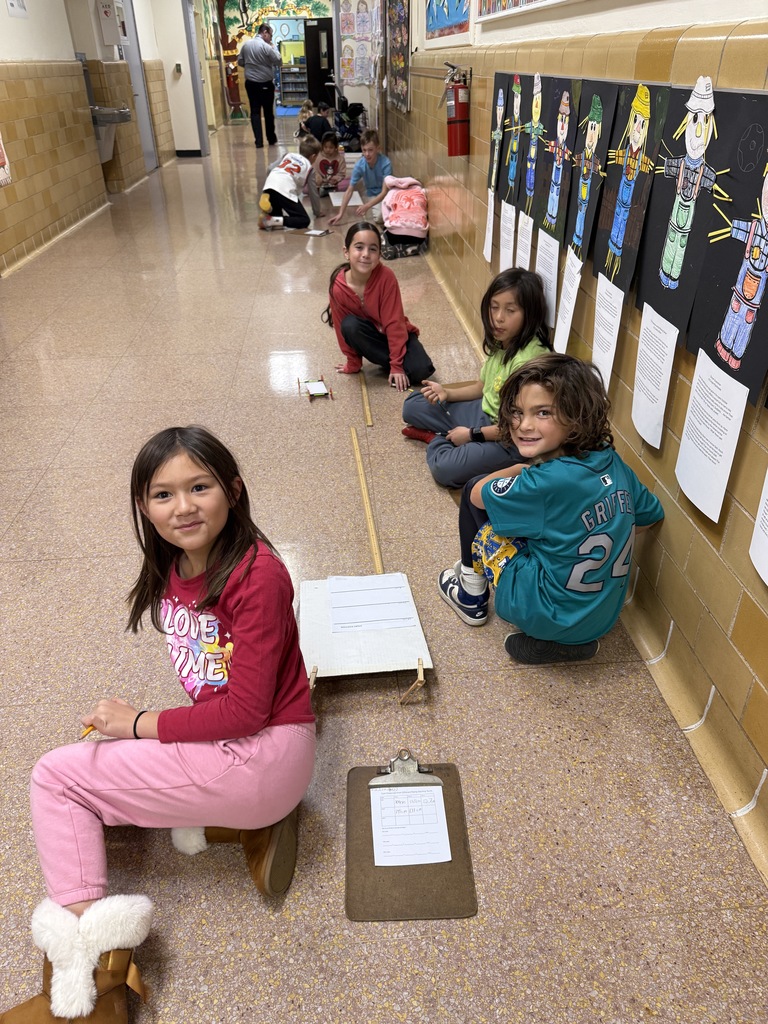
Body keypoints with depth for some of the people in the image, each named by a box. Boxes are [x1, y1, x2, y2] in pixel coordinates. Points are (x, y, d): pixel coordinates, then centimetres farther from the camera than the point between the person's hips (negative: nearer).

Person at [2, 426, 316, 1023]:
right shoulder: (174, 567, 2)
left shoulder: (257, 575, -22)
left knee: (55, 775, -2)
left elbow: (246, 711, -21)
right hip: (218, 737, 9)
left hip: (263, 759, -9)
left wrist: (140, 724, -13)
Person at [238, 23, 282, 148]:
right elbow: (279, 62, -10)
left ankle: (259, 141, -4)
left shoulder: (246, 44, 3)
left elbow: (240, 62, 11)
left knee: (255, 112, 3)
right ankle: (271, 139, 19)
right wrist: (273, 47, 2)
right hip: (265, 84, -4)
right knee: (268, 112, 9)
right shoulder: (266, 46, -15)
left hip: (250, 83, 4)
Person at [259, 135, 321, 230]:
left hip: (268, 187, 6)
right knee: (304, 221, -3)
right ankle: (271, 221, -20)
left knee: (276, 215, 31)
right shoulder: (308, 167, 14)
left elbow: (270, 168, 20)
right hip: (285, 191, -6)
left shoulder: (289, 155, 28)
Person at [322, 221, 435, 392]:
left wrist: (397, 365, -22)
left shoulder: (386, 277, -26)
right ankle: (389, 362, -14)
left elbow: (394, 322, -22)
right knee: (350, 325, -32)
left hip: (396, 333, -2)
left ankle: (392, 366, 4)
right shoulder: (338, 287, -21)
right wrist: (353, 364, -3)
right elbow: (342, 329, -9)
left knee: (421, 370, -27)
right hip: (370, 335, 2)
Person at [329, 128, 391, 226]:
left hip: (385, 194, -1)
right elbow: (349, 191, -14)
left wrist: (367, 206, -39)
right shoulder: (359, 165, -20)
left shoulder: (386, 163, -27)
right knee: (378, 216, -27)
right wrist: (340, 214, -20)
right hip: (372, 195, 1)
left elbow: (384, 191, -26)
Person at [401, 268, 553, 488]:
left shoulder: (528, 360, -29)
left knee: (445, 469, -29)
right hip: (485, 413, 8)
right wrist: (447, 393, -5)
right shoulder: (500, 342, -3)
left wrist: (472, 434, -16)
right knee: (413, 406, 11)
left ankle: (437, 439, -1)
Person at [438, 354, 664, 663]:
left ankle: (471, 595, 20)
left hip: (549, 618, -7)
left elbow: (478, 494, -10)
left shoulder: (549, 482, -29)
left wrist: (520, 469, 6)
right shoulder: (612, 462, -7)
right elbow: (650, 516, 11)